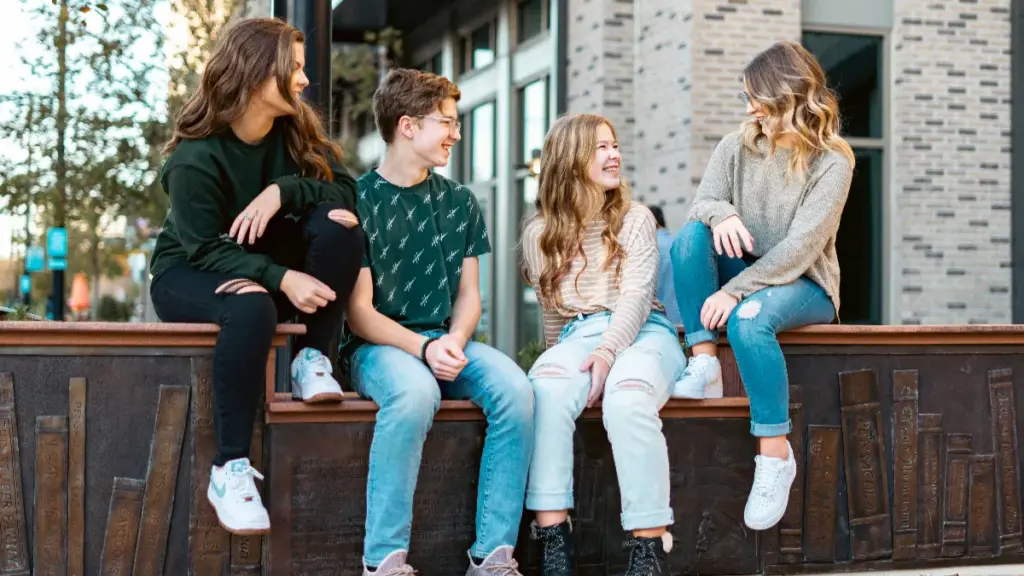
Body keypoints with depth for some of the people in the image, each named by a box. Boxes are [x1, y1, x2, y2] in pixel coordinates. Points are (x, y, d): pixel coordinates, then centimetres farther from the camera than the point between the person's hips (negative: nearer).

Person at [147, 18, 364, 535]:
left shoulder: (295, 128, -5)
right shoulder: (196, 156, -22)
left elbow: (344, 190, -13)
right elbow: (206, 249, -24)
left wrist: (282, 191, -30)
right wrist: (281, 279, -36)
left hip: (263, 260, 5)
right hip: (187, 273, -5)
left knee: (339, 226, -23)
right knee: (252, 308, -40)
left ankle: (312, 359, -14)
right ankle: (229, 469, -35)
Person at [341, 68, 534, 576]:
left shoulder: (459, 202, 12)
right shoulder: (359, 200, -4)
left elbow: (468, 294, 12)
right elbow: (359, 312, -7)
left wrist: (455, 340, -10)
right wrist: (422, 348, -20)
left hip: (446, 340, 5)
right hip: (379, 345, -4)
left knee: (514, 389, -26)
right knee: (414, 391, -38)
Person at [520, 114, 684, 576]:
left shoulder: (635, 218, 12)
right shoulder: (540, 233, 15)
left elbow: (637, 295, -4)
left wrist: (607, 351, -21)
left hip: (643, 334, -1)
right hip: (578, 338, 1)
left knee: (627, 397, -37)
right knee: (548, 387, -36)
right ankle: (554, 538, -38)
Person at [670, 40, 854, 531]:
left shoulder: (831, 161, -13)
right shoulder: (738, 145, 2)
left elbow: (801, 245, -21)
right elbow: (701, 203, -5)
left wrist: (734, 291, -28)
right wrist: (721, 214, -30)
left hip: (804, 284, -5)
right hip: (745, 274, 5)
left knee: (748, 319, -37)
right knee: (692, 235, -23)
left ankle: (775, 454, -28)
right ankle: (704, 366, -22)